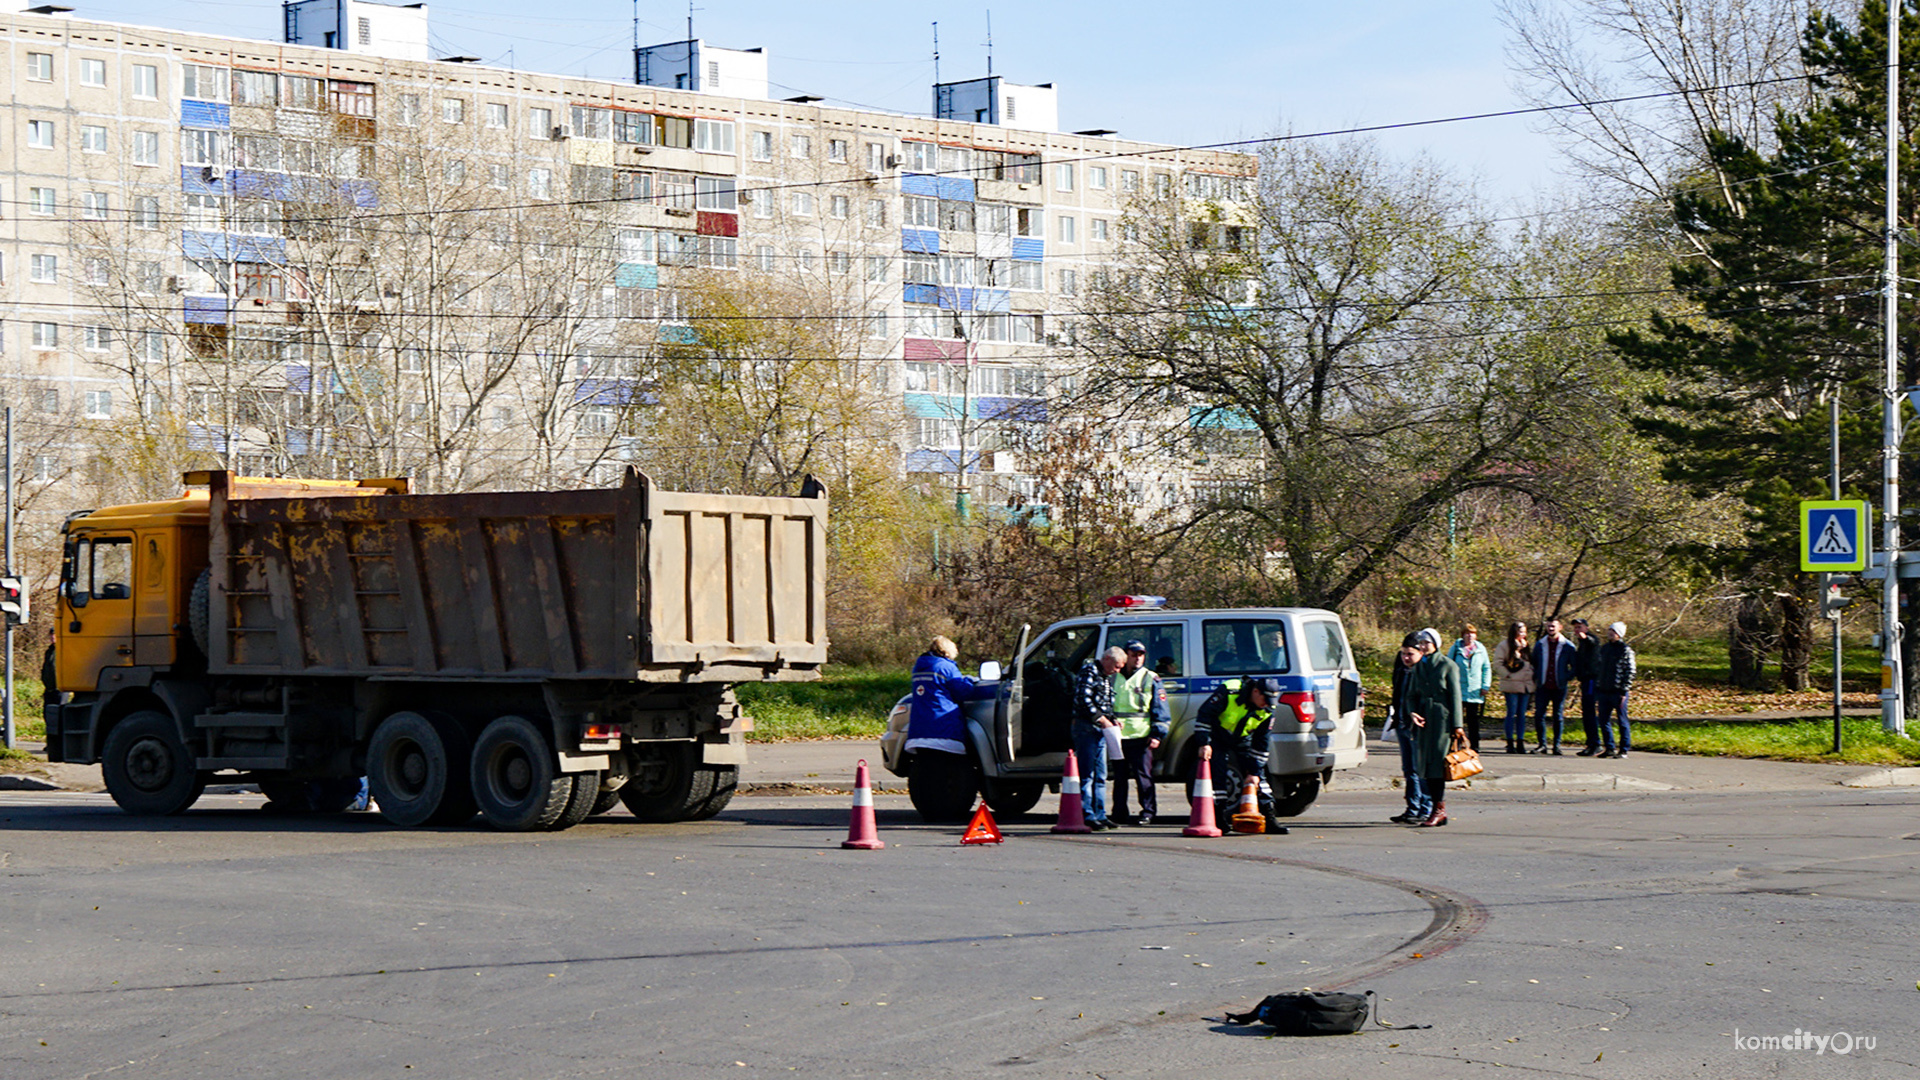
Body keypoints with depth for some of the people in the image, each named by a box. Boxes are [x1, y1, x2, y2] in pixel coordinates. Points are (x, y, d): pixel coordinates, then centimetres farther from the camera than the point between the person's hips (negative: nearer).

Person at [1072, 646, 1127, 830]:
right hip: (1086, 727, -10)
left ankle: (1100, 815, 15)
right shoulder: (1089, 671, -8)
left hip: (1100, 729, 10)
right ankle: (1087, 817, -10)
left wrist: (1112, 720, 10)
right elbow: (1083, 699, -18)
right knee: (1087, 774, -9)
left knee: (1100, 776, 11)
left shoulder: (1107, 677, 22)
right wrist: (1100, 718, -21)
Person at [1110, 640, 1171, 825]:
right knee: (1119, 776, 9)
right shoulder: (1114, 677, 15)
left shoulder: (1151, 679, 5)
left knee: (1143, 776, -6)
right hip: (1118, 736, 4)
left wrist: (1157, 735, -5)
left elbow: (1160, 711, 3)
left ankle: (1148, 813, -1)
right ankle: (1118, 813, 16)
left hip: (1141, 737, -4)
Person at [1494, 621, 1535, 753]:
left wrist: (1531, 675, 8)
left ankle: (1520, 743, 8)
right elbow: (1498, 663, -6)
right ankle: (1510, 743, 0)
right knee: (1512, 714, -4)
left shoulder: (1525, 646, 16)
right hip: (1511, 685, -5)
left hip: (1525, 686, 5)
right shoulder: (1505, 646, -2)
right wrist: (1508, 675, -13)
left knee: (1522, 714, 5)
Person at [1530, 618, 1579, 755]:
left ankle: (1556, 746, 8)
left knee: (1558, 717, 2)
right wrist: (1535, 678, 4)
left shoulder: (1568, 646, 1)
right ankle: (1542, 744, 3)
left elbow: (1576, 666, 7)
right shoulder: (1539, 645, 8)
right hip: (1543, 687, 2)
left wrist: (1568, 677, -4)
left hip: (1559, 687, -2)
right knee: (1539, 715, -5)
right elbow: (1533, 664, 17)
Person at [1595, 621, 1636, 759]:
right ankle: (1609, 748, 16)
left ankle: (1624, 750, 4)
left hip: (1617, 692, -7)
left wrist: (1624, 691, -14)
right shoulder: (1603, 649, 14)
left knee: (1622, 721, 0)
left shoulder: (1626, 650, -5)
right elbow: (1597, 667, 21)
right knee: (1604, 721, 7)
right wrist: (1597, 687, 14)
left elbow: (1630, 671, -8)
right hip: (1603, 691, 7)